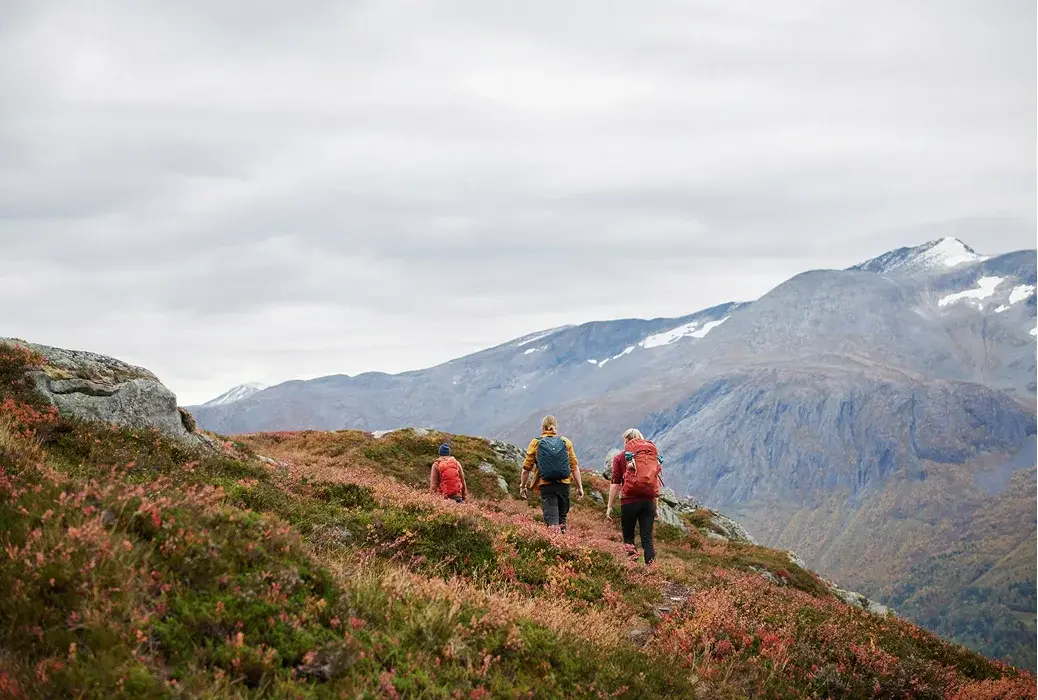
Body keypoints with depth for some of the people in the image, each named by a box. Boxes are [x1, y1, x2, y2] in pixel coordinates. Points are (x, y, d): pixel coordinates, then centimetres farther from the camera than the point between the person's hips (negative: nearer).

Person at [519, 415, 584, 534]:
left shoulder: (536, 443, 1)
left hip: (546, 485, -2)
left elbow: (526, 468, 3)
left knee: (552, 519, -6)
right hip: (564, 484, 2)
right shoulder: (566, 442, 5)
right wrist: (579, 487, 10)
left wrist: (522, 486, 16)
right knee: (562, 518, 18)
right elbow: (574, 467, 4)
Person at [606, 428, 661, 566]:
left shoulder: (620, 458, 3)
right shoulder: (652, 455, 11)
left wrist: (609, 506, 3)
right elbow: (656, 483, 13)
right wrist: (656, 506, 19)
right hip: (648, 501, 2)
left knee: (628, 537, 10)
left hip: (629, 501, -2)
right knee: (647, 537, 4)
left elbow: (615, 483, -1)